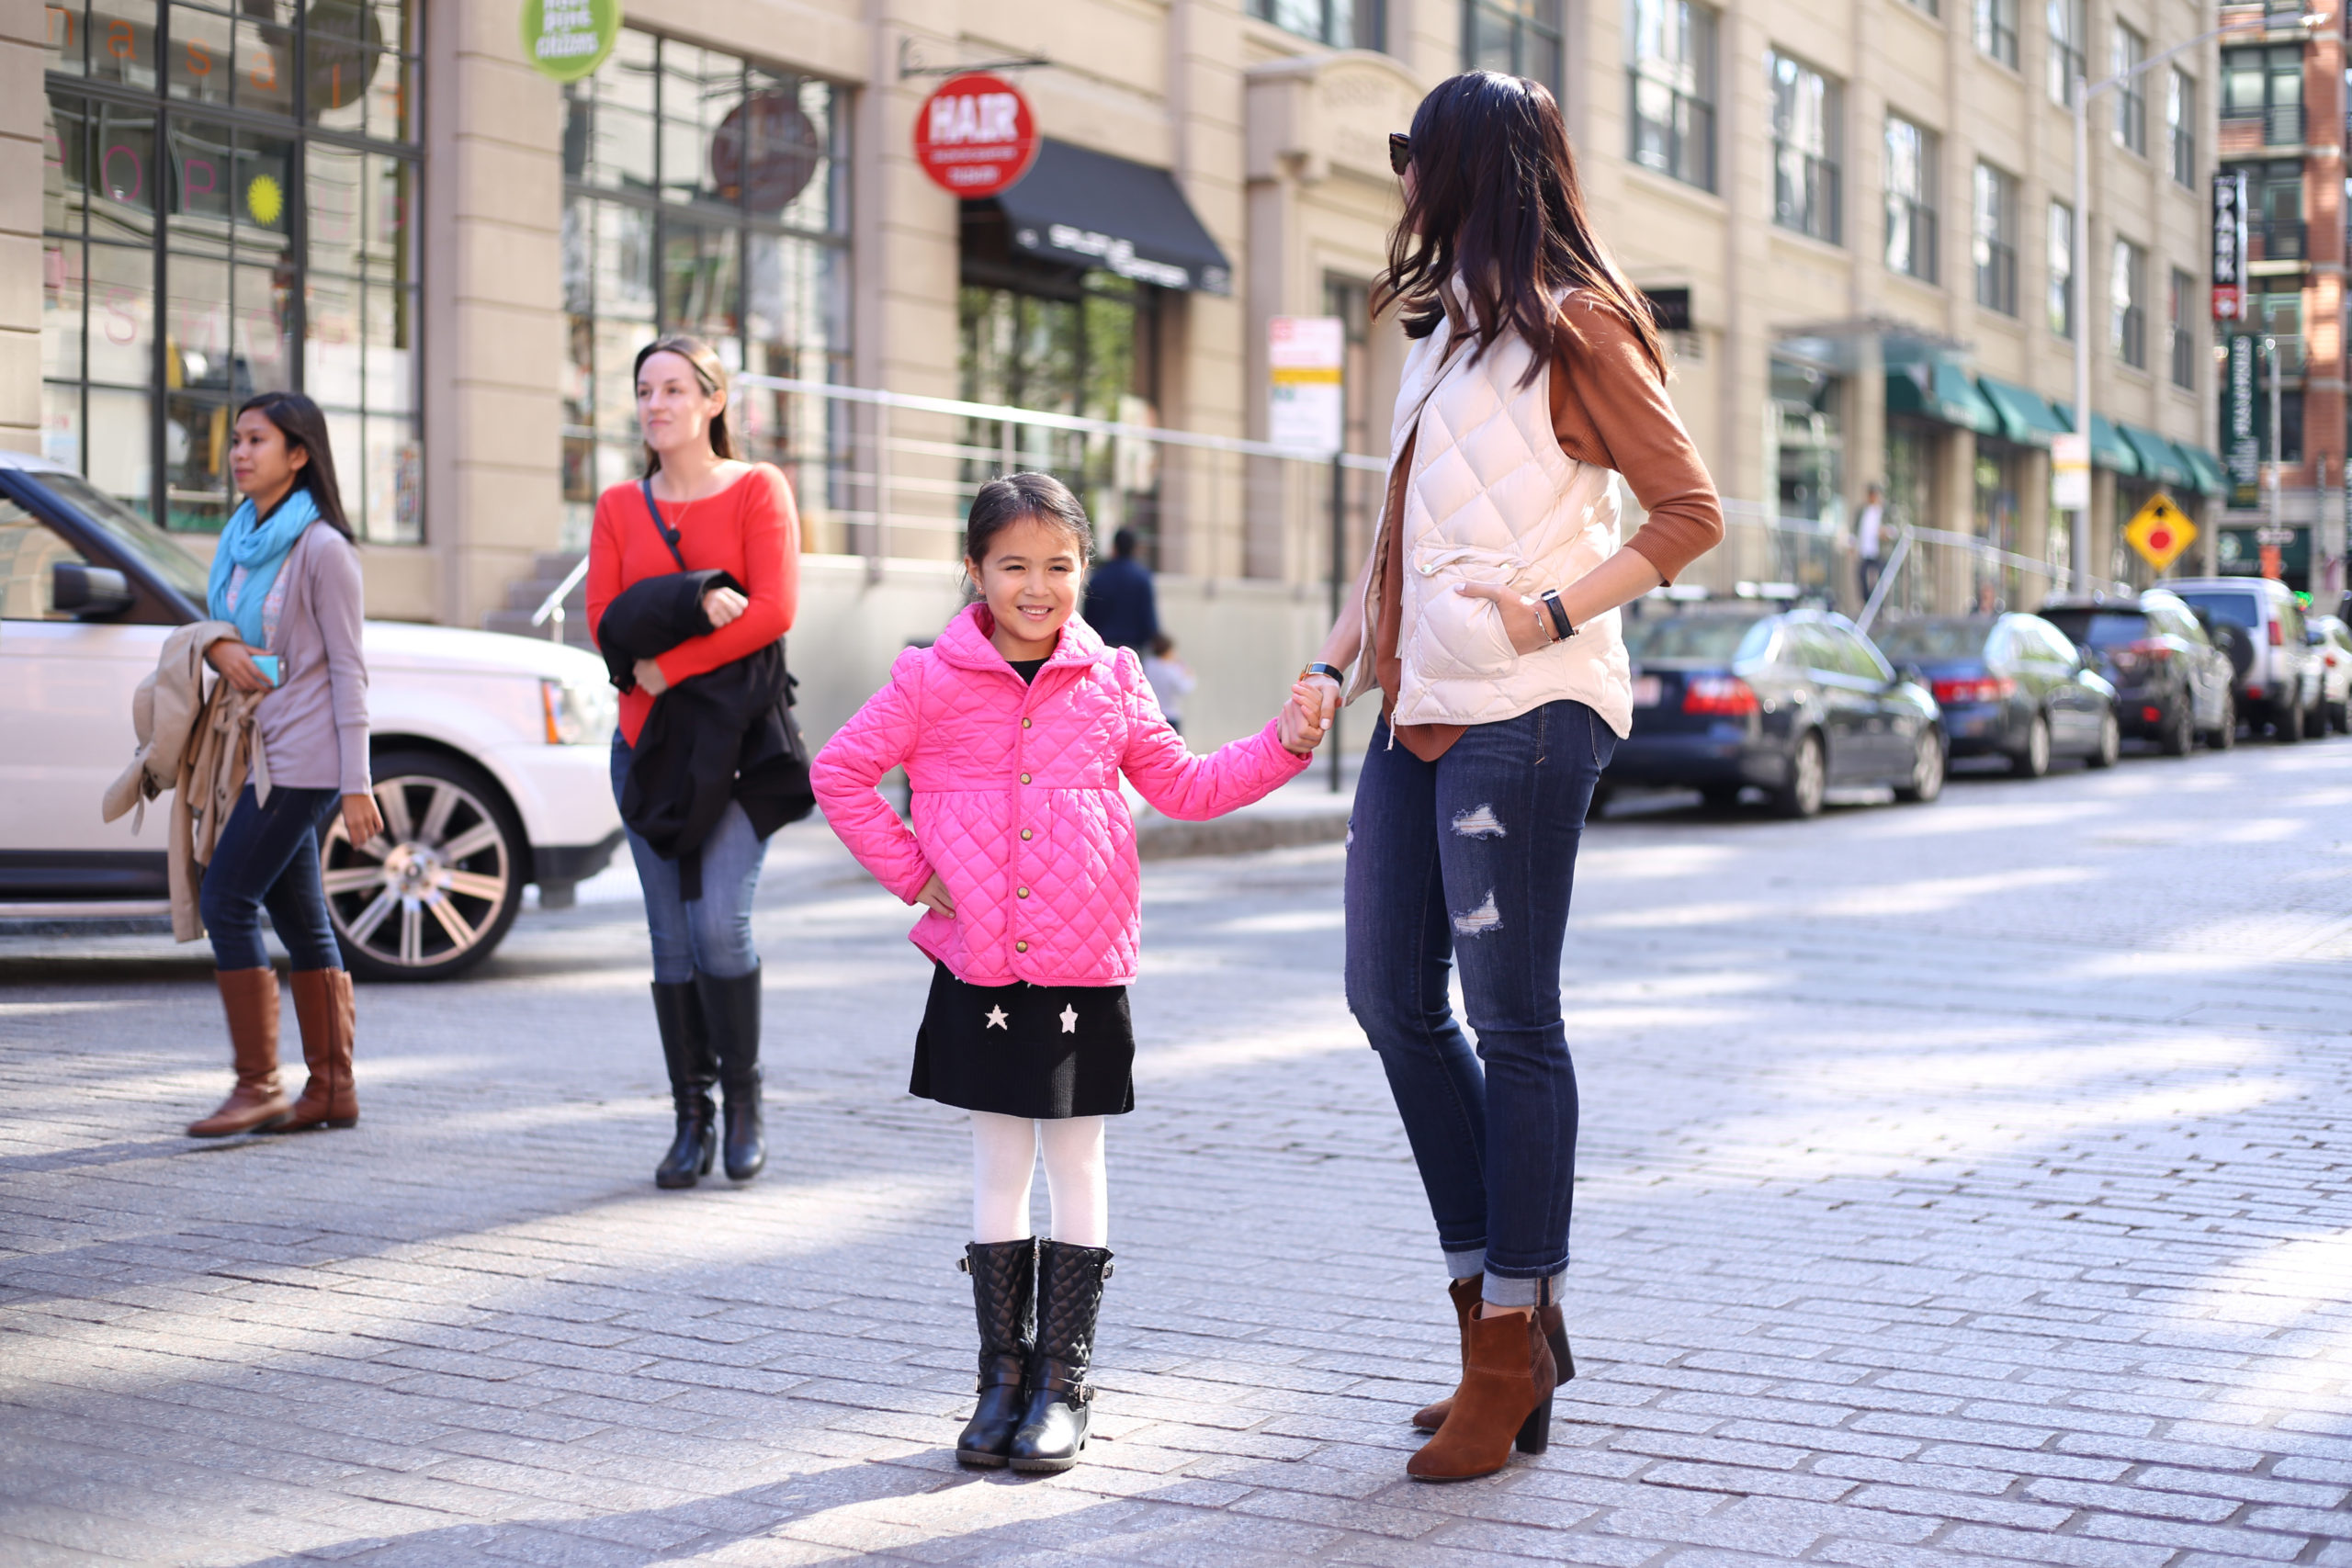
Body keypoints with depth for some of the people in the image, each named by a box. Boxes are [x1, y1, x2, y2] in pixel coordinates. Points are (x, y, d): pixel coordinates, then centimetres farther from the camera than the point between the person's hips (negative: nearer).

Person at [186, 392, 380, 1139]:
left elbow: (348, 670, -11)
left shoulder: (321, 549, -10)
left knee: (225, 900, -11)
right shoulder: (239, 540, 13)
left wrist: (356, 785, -14)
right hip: (264, 753, 8)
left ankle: (258, 1084, -5)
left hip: (302, 755, -8)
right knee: (300, 920, 9)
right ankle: (332, 1088, 13)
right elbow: (214, 620, 22)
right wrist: (217, 647, -5)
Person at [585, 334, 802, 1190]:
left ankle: (744, 1100, 3)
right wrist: (691, 608, -15)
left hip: (737, 736, -3)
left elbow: (774, 610, -11)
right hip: (648, 740, 4)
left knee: (718, 920, -15)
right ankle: (690, 1120, 9)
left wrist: (666, 664, -13)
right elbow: (604, 625, 1)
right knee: (672, 936, 2)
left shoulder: (757, 488, 0)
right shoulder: (619, 507, 11)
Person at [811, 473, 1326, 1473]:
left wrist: (1282, 746, 2)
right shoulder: (932, 682, -1)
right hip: (977, 968, 0)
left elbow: (1183, 785, 12)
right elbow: (839, 773, 4)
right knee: (998, 1165, 7)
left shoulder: (1111, 681, 4)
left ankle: (1063, 1384, 14)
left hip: (1083, 968, 0)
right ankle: (1003, 1378, 18)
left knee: (1075, 1164, 5)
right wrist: (911, 872, -1)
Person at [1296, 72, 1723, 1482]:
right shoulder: (1446, 328, 20)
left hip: (1520, 711, -9)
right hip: (1420, 706, 9)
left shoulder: (1571, 326, -5)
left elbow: (1692, 511, -8)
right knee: (1394, 999, 8)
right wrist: (1341, 660, 13)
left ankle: (1510, 1360, 4)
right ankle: (1503, 1306, 18)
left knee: (1513, 1023, -4)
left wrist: (1557, 611, -18)